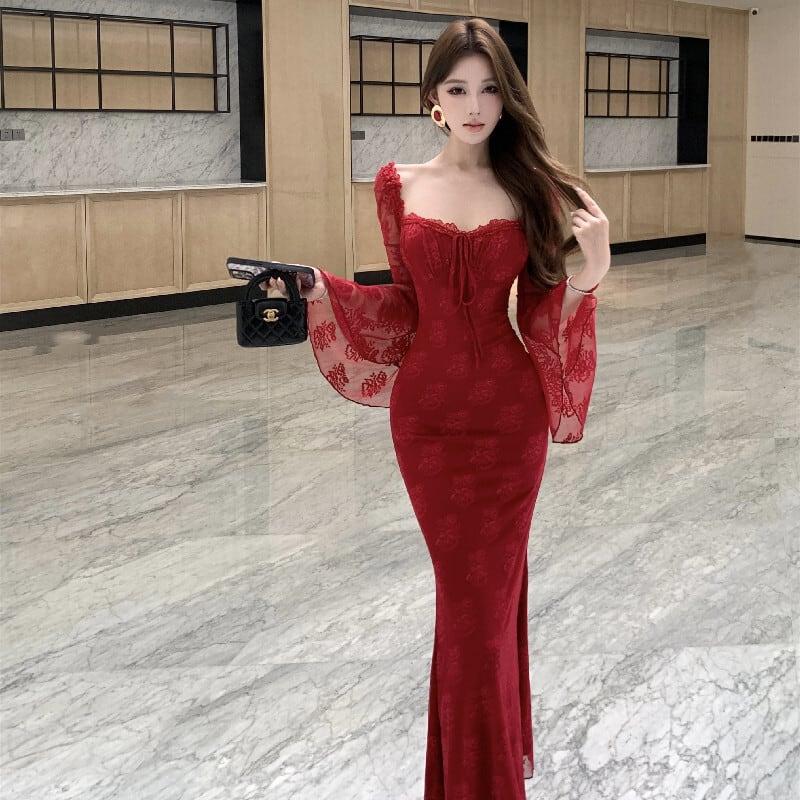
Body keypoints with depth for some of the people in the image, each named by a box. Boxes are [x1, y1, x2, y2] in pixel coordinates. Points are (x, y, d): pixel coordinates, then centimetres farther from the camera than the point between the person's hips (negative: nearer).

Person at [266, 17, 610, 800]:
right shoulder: (400, 185, 3)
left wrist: (586, 276, -16)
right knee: (471, 591, 9)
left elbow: (536, 312, 1)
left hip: (511, 416, -1)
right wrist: (318, 288, -5)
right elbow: (405, 307, 6)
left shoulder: (531, 187, 0)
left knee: (489, 587, 5)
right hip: (428, 412, 1)